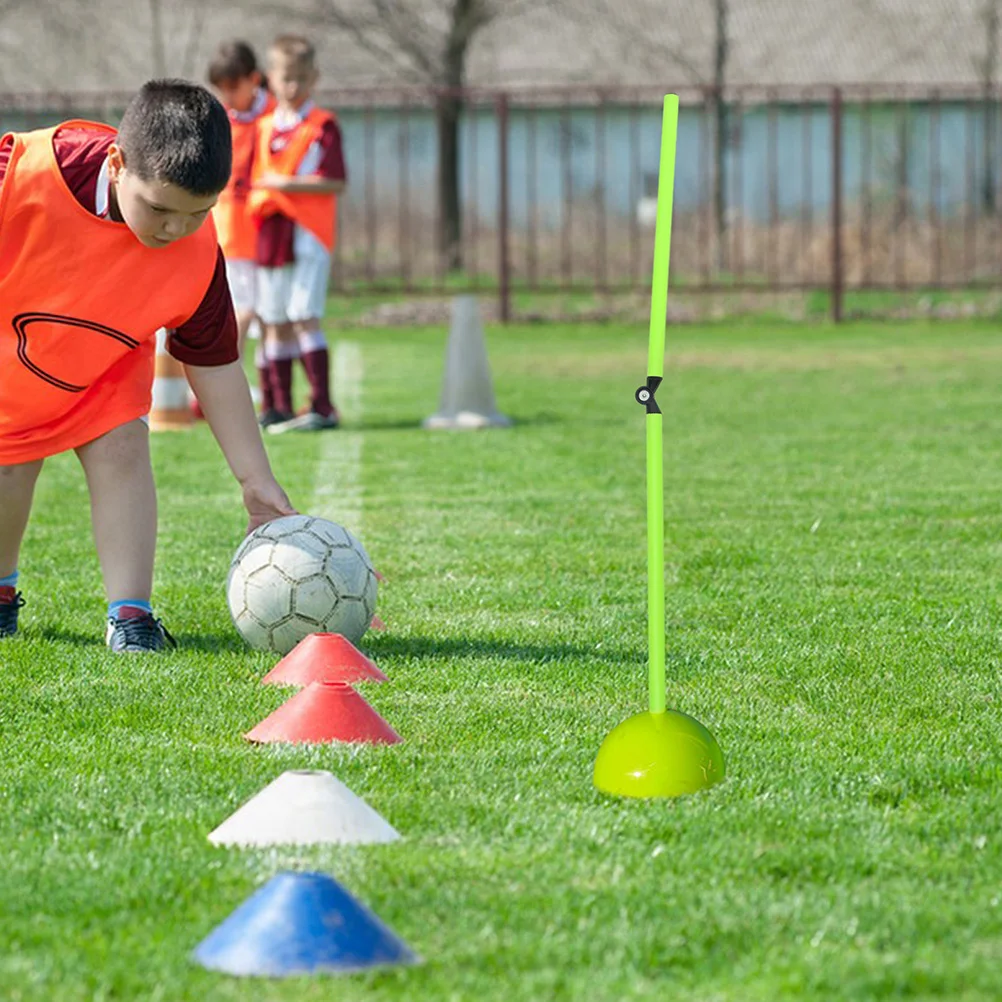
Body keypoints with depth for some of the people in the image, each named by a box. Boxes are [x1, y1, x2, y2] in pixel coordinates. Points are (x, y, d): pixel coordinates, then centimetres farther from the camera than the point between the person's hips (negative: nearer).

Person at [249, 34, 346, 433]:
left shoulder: (323, 126, -4)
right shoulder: (264, 128, 14)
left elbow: (335, 183, -12)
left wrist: (288, 184, -18)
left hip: (308, 235, -6)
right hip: (270, 233, 7)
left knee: (304, 317, -13)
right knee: (274, 322, 8)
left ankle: (323, 407, -13)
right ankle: (281, 408, 14)